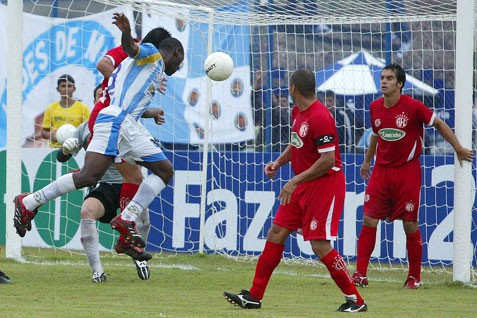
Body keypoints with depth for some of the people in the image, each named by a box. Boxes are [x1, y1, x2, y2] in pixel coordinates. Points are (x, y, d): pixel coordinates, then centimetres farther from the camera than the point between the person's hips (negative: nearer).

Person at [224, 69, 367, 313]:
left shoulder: (319, 117, -22)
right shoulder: (297, 112, 8)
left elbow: (328, 160, -24)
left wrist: (296, 181, -22)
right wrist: (278, 163, 9)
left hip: (324, 184, -10)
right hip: (302, 186, 10)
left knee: (320, 246, -12)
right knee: (276, 234, 8)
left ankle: (355, 300, -2)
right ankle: (254, 296, 14)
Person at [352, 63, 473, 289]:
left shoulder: (413, 107, -12)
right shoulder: (375, 107, 3)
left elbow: (439, 124, 0)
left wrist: (458, 148, 0)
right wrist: (367, 160, 31)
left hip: (407, 171, -4)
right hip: (381, 170, 4)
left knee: (410, 225, -1)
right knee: (369, 221, -4)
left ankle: (414, 277, 12)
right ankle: (360, 274, -2)